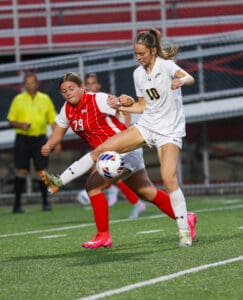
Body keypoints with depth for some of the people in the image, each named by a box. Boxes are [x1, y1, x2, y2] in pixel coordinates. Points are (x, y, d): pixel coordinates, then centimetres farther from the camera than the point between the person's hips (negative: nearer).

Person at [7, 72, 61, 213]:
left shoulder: (45, 99, 7)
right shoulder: (18, 99, 5)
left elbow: (53, 121, 8)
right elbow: (11, 120, 7)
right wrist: (20, 125, -15)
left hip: (40, 139, 1)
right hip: (23, 139, -1)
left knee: (42, 171, -2)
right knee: (21, 171, -7)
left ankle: (45, 202, 11)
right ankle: (17, 204, -1)